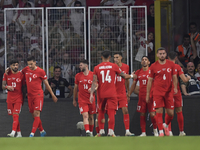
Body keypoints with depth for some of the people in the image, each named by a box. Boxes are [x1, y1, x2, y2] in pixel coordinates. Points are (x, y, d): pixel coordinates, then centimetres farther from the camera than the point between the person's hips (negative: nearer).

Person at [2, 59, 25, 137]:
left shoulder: (21, 75, -1)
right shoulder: (6, 74, 4)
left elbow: (24, 86, 6)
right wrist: (7, 87, -16)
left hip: (18, 98, -3)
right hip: (10, 98, 3)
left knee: (16, 115, -17)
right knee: (14, 116, 6)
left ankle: (13, 132, -27)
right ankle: (19, 133, 15)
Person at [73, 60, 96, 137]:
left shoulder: (93, 75, -1)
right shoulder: (78, 76, 4)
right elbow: (75, 88, 13)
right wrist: (74, 99, 17)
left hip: (91, 99, 0)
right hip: (82, 100, 0)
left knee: (91, 117, 9)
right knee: (85, 116, -16)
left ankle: (91, 132, 23)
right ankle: (87, 131, -28)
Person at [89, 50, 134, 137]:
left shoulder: (97, 68, 3)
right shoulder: (114, 66, 1)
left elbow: (94, 82, -3)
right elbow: (124, 76, 11)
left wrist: (91, 94, -5)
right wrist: (131, 76, 31)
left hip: (101, 94, 2)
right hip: (112, 94, -2)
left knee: (101, 112, 14)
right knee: (111, 113, -4)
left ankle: (101, 131, 12)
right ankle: (110, 132, -12)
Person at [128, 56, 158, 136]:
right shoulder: (138, 72, 9)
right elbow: (134, 84, 17)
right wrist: (129, 94, 14)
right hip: (141, 96, 3)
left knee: (152, 114, -7)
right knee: (142, 114, 2)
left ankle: (155, 130, 14)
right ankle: (143, 132, 8)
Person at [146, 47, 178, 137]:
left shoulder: (171, 64, 5)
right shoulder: (153, 66, -1)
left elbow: (174, 77, 12)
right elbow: (150, 81, 4)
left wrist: (175, 87, -5)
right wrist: (147, 94, 2)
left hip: (169, 92, 2)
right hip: (157, 92, -2)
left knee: (171, 113, 2)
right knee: (159, 112, -8)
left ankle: (166, 126, 31)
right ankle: (161, 132, -1)